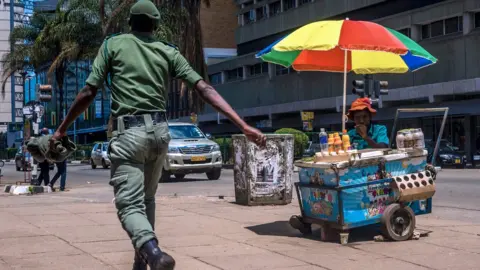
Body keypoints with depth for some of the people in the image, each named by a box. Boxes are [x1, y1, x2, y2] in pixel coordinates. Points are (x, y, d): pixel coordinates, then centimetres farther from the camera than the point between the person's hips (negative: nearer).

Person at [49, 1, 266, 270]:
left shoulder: (113, 44, 5)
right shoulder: (169, 51, 10)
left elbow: (89, 92, 1)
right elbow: (204, 88, 0)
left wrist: (63, 128, 13)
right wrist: (244, 125, -5)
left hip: (128, 132, -4)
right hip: (160, 131, 4)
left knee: (130, 204, -10)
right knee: (147, 199, 23)